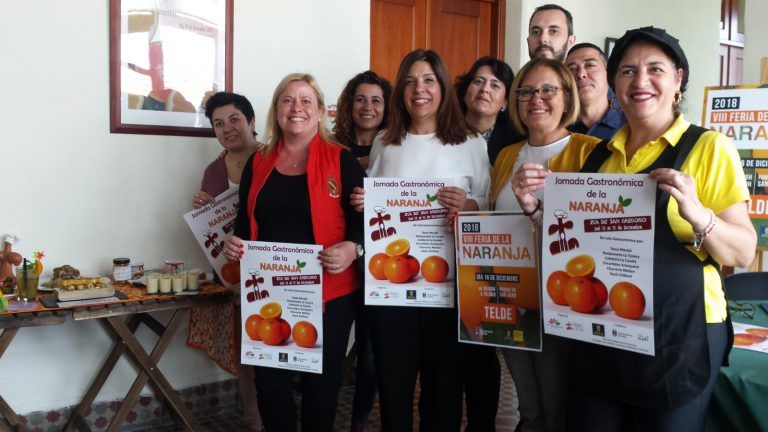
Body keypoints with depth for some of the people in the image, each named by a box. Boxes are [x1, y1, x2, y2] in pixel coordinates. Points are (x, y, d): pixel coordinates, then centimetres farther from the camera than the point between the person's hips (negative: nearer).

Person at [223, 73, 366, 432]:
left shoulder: (341, 160, -2)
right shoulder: (258, 162, 10)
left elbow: (364, 221, -4)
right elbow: (244, 220, 17)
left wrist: (352, 249, -23)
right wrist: (235, 242, -3)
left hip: (327, 292, -3)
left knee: (321, 381, 10)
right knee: (270, 381, 6)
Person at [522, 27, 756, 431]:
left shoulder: (709, 147, -6)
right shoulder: (594, 154, 7)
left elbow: (744, 254, -8)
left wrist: (697, 214, -28)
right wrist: (536, 209, -5)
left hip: (679, 336, -4)